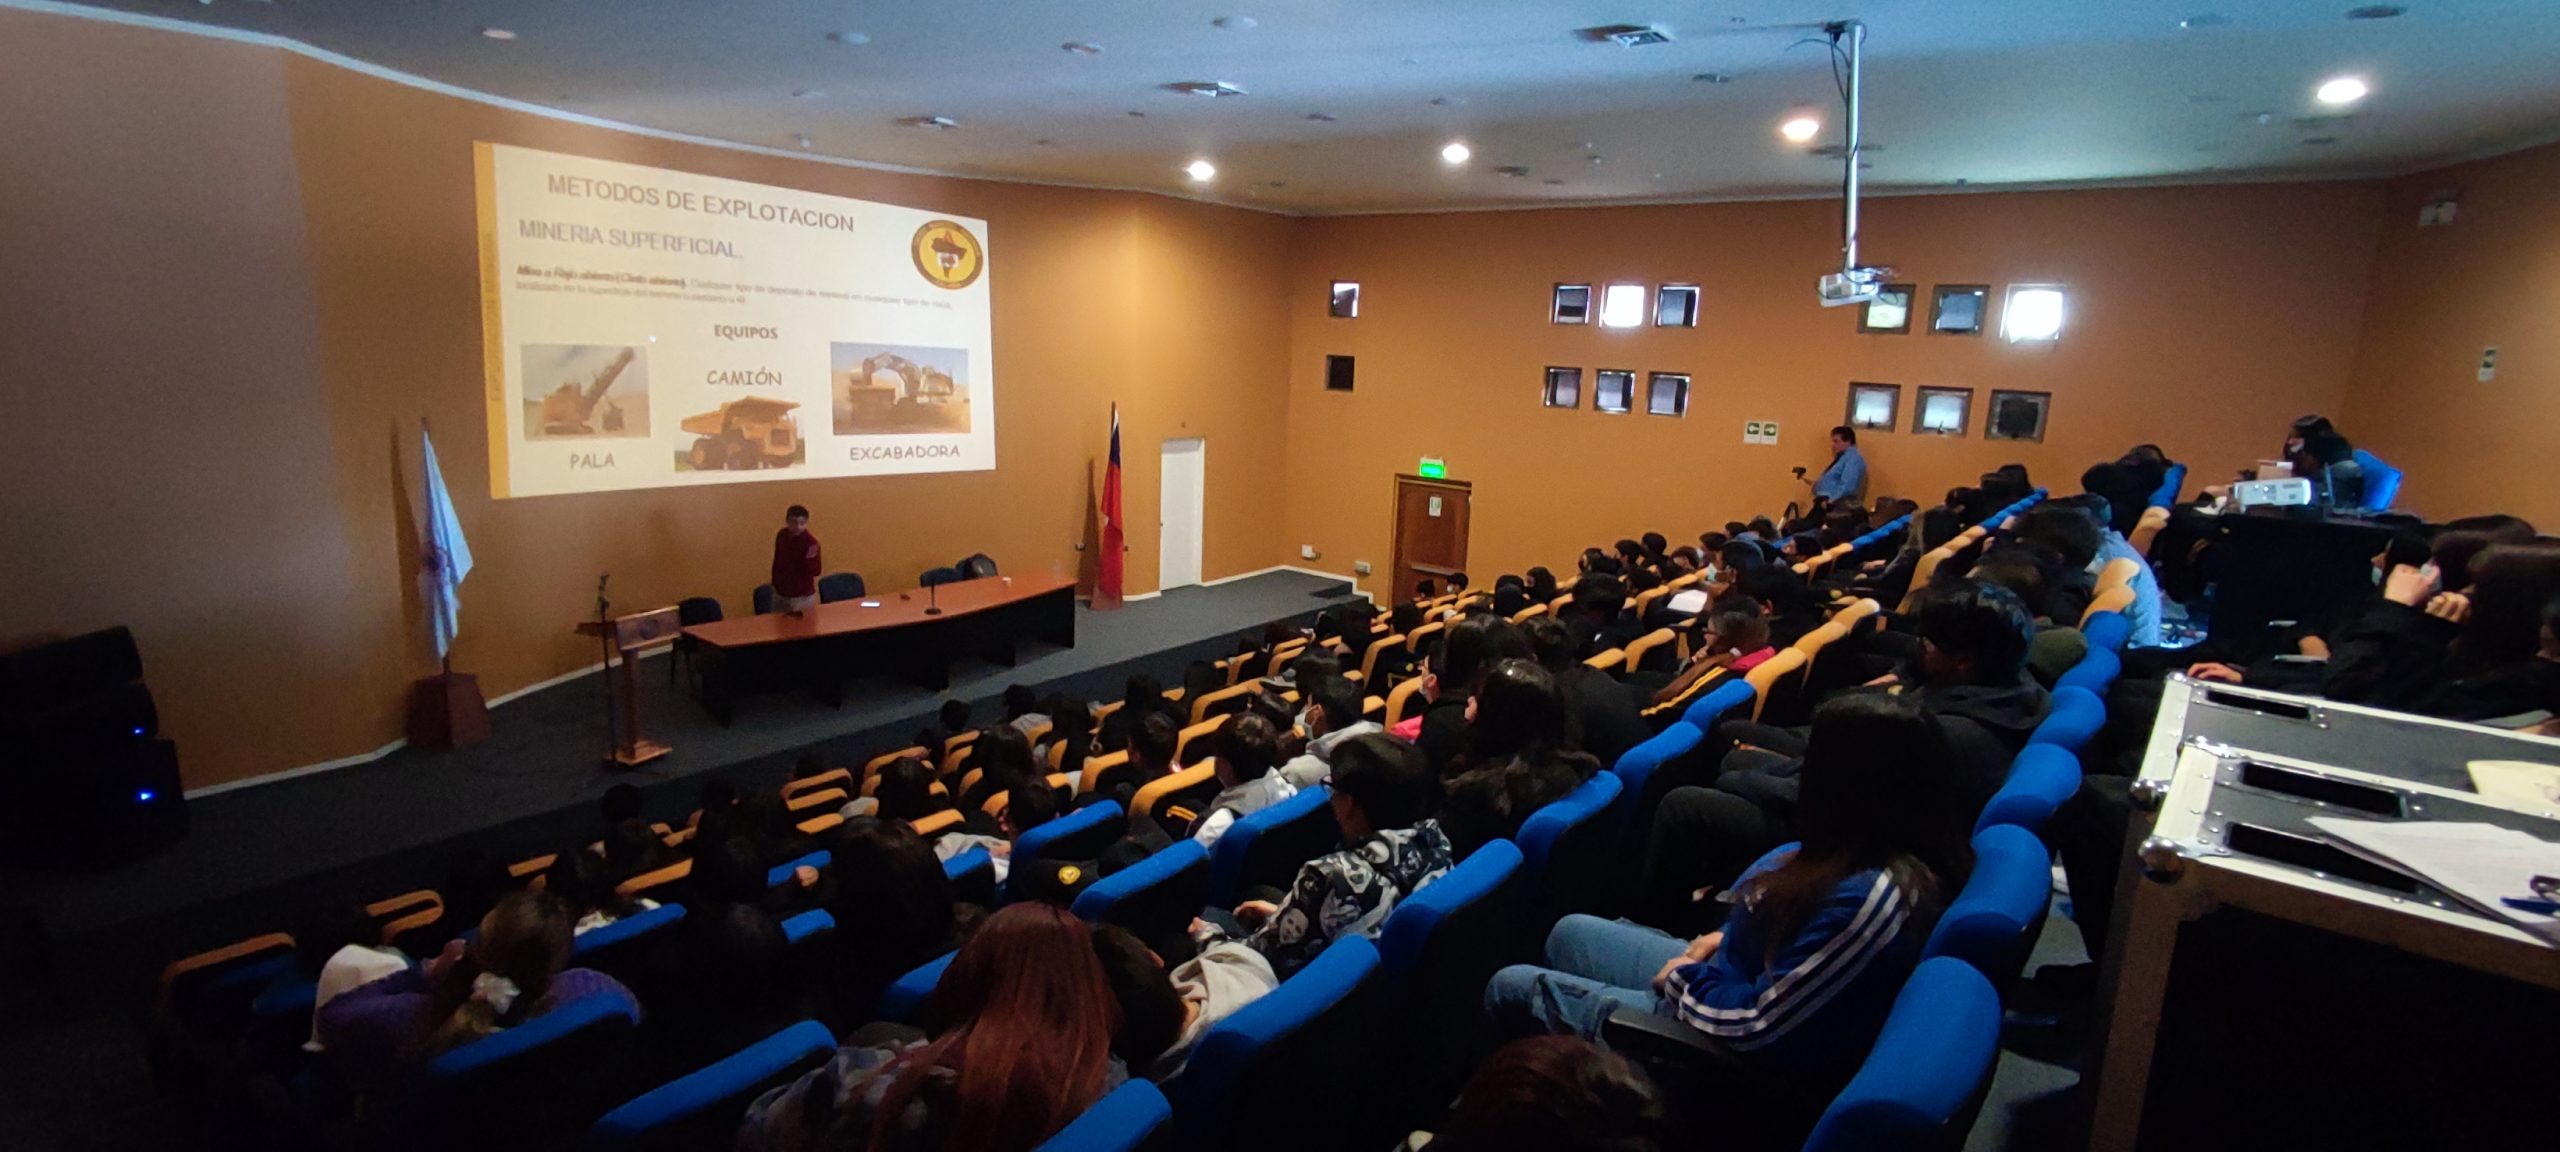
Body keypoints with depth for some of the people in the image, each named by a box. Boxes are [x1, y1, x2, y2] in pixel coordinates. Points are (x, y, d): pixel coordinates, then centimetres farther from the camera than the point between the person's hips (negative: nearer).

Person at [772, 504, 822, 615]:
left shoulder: (810, 541, -19)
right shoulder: (781, 535, -3)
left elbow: (816, 571, -21)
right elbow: (777, 561, 12)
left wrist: (810, 559, -40)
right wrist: (774, 583, 17)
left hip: (803, 596, -6)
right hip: (780, 594, 6)